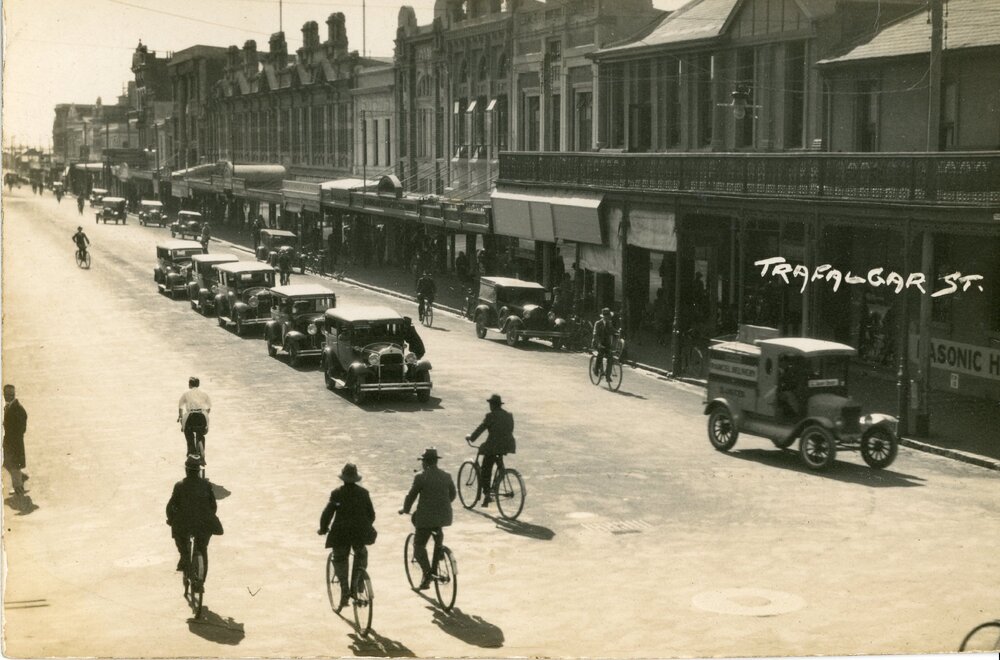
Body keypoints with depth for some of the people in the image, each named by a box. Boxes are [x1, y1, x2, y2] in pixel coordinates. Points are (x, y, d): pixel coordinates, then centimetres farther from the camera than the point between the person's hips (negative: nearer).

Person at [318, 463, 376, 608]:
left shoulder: (337, 493, -7)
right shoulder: (364, 493, 1)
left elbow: (327, 513, -8)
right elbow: (371, 514, 7)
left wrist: (323, 529, 8)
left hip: (341, 534, -2)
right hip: (360, 533, 2)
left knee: (340, 561, 14)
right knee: (361, 555, 26)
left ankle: (345, 590, 0)